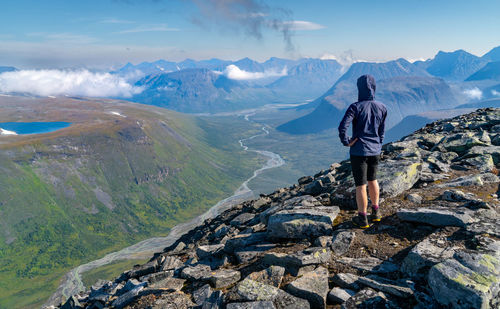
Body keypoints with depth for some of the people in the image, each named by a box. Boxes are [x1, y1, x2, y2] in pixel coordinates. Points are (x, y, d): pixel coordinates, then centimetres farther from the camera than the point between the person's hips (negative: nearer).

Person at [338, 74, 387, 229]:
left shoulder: (355, 107, -16)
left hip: (359, 151, -5)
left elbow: (342, 127, -27)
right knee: (372, 180, 24)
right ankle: (375, 212, 34)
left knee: (361, 185, 5)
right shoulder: (382, 108, 0)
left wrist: (346, 142, -12)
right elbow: (382, 131, 9)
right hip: (375, 151, 5)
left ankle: (362, 219, 16)